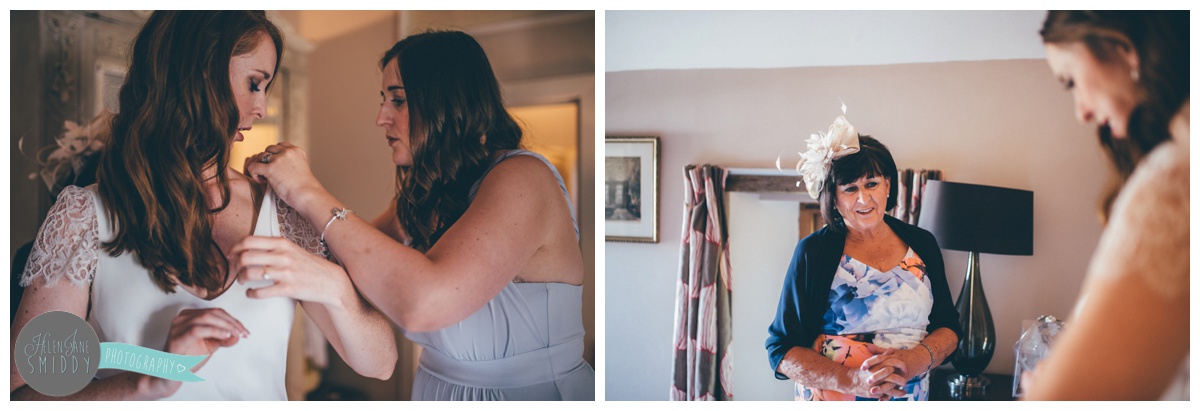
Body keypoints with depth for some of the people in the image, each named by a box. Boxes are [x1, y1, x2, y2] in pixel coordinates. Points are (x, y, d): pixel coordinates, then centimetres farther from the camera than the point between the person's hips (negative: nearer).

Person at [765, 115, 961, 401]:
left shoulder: (922, 244, 1)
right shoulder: (813, 252, -10)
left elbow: (948, 327, 4)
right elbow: (781, 349, -11)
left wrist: (914, 360, -17)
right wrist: (852, 380, -25)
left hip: (910, 397, 3)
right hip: (828, 398, -3)